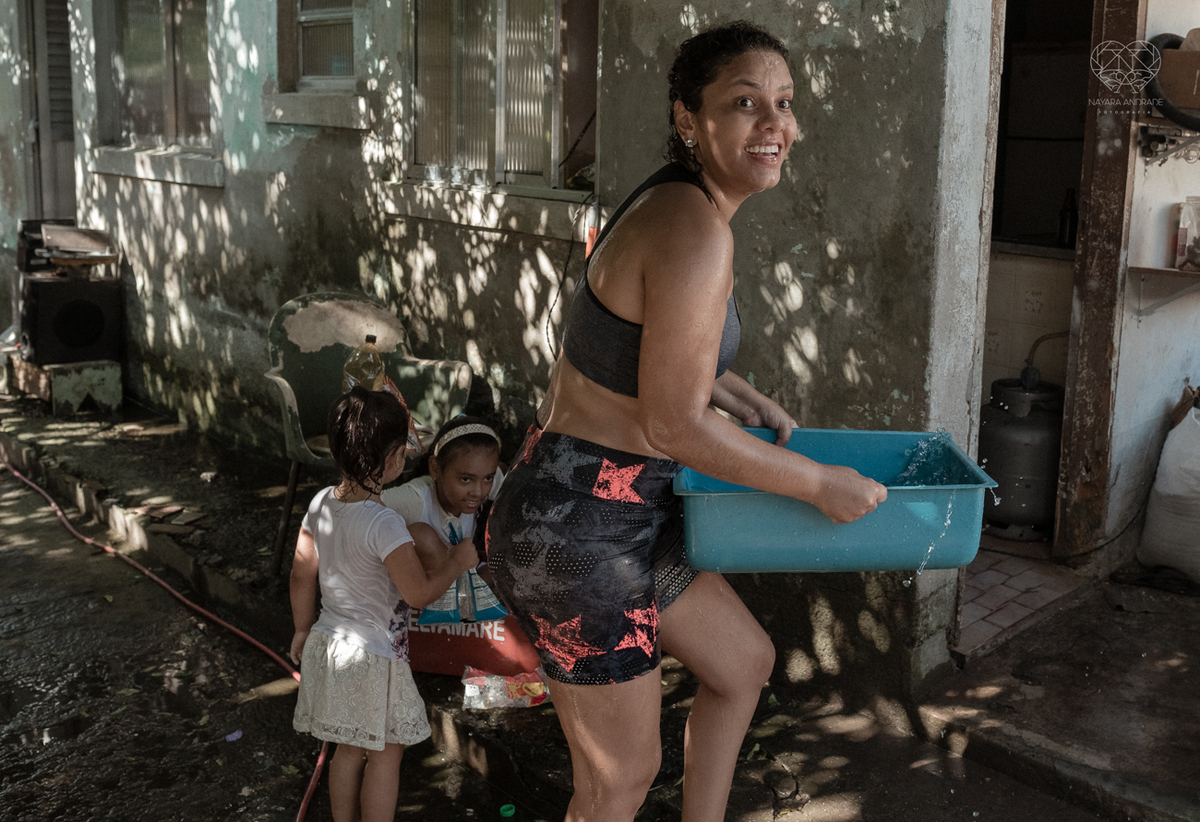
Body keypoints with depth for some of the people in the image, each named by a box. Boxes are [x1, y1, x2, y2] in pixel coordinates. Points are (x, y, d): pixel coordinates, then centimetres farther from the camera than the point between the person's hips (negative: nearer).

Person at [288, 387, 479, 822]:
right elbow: (419, 593, -24)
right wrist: (457, 561, -8)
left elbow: (302, 576, 6)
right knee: (385, 754, 11)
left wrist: (303, 629, 19)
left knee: (348, 749, 22)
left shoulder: (321, 503, -4)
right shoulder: (383, 522, -27)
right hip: (373, 657, -7)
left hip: (329, 642, 7)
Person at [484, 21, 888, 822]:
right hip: (579, 534, -10)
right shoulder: (696, 233, -24)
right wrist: (822, 483, -13)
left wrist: (747, 398, 19)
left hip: (630, 514, 10)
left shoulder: (675, 201, 6)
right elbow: (675, 425, -24)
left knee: (746, 663, 26)